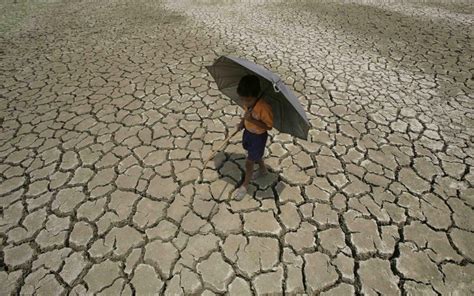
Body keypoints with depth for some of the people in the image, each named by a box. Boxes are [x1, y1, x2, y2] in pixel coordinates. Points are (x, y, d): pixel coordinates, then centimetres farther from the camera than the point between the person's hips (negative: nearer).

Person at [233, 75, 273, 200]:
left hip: (258, 137, -7)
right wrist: (242, 122, -10)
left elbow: (269, 126, -26)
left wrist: (251, 120, -36)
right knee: (255, 155, 30)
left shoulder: (264, 107, -34)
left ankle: (245, 185, 33)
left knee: (249, 163, 7)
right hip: (248, 131, 7)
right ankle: (263, 170, 59)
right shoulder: (248, 101, -13)